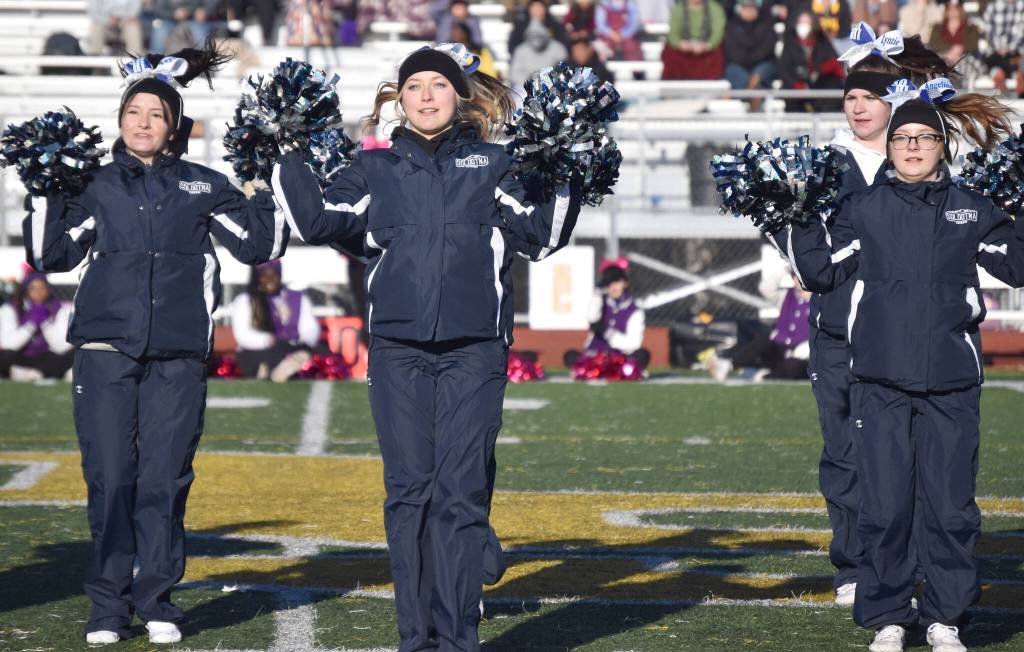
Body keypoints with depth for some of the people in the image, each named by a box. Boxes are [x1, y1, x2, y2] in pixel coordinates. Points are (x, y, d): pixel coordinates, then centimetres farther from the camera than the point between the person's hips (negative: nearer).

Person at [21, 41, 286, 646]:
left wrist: (271, 185, -1)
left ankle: (157, 600, 9)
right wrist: (44, 194, 0)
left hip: (178, 358, 0)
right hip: (106, 352, 0)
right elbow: (50, 254, 10)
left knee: (165, 480, -1)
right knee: (110, 479, -2)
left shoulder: (204, 187, 10)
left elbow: (263, 244, 9)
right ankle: (109, 605, 5)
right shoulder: (97, 187, 11)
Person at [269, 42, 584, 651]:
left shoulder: (491, 164, 10)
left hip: (474, 350, -1)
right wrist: (287, 160, -2)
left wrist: (571, 177, -7)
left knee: (460, 491, -6)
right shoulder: (377, 168, 13)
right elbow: (320, 219, 2)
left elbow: (543, 235, 4)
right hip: (399, 351, 1)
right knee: (409, 491, 0)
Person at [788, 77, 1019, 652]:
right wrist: (803, 220, 0)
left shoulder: (970, 209, 9)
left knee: (951, 506, 2)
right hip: (882, 380, -1)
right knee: (884, 505, 1)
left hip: (951, 381, 1)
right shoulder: (864, 209, 7)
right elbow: (821, 273, 8)